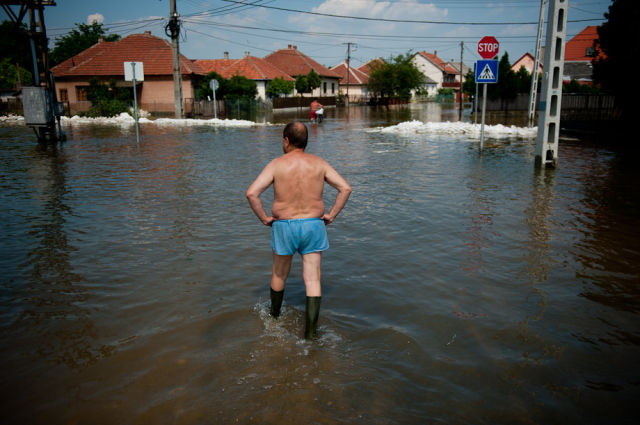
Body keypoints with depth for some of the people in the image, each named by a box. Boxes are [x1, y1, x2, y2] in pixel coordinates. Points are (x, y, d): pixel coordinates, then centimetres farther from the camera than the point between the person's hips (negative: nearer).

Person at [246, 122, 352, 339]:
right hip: (313, 225, 1)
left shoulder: (276, 164, -8)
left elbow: (251, 193, -16)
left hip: (284, 226, -1)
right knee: (312, 279, 3)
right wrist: (331, 215, 1)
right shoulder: (319, 163, -1)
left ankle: (274, 315, 42)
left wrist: (264, 218, -4)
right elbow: (345, 188, -5)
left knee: (279, 274, 20)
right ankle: (310, 331, 0)